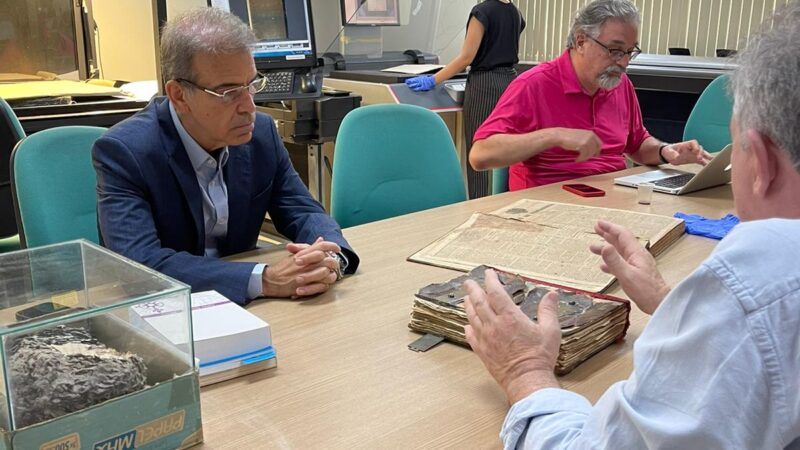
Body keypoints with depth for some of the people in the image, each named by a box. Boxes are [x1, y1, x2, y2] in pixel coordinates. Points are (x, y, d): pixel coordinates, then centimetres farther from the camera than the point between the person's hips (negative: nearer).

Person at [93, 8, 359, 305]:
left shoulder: (261, 133, -4)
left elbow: (304, 214, 1)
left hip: (238, 306, 4)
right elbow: (140, 264, -27)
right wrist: (264, 279, -35)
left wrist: (331, 258, -22)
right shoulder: (123, 151, -17)